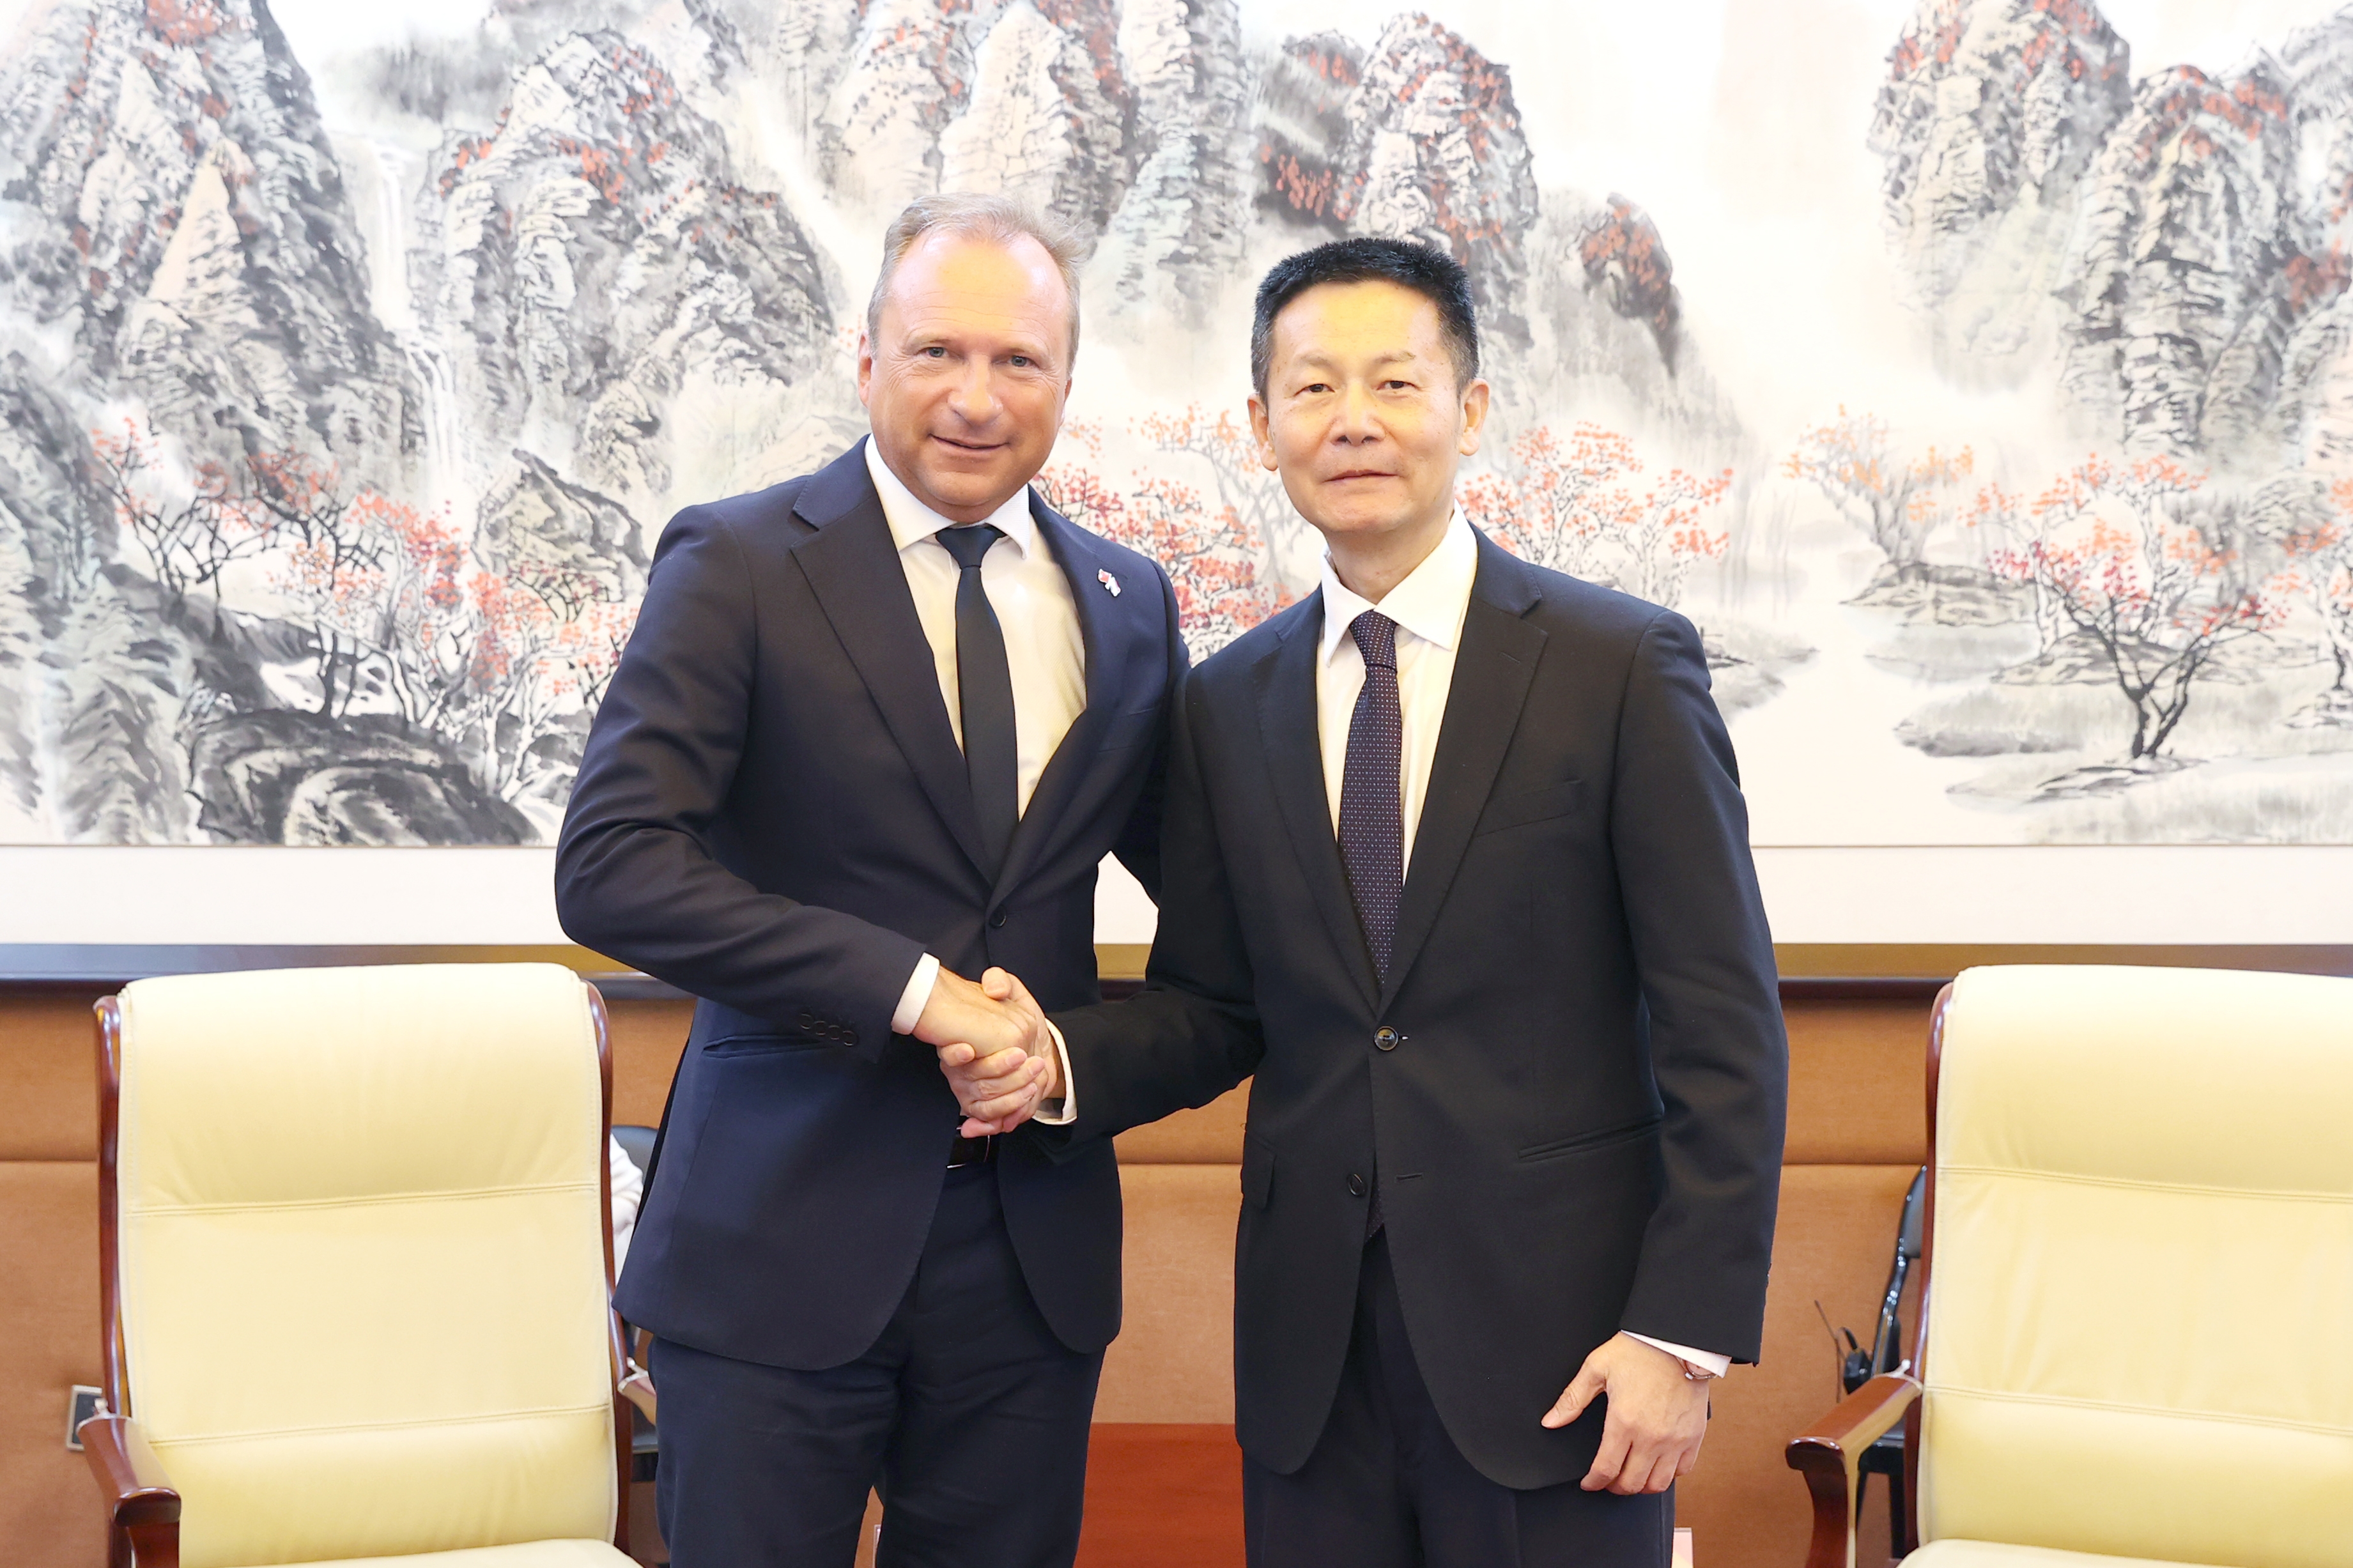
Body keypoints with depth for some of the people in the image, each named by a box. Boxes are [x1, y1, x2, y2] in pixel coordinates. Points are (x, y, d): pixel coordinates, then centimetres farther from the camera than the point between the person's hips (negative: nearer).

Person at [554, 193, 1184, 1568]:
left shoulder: (1130, 604, 9)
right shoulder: (738, 564, -5)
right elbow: (610, 870, -15)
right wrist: (914, 990, -19)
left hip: (1033, 1242, 4)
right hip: (781, 1239, -4)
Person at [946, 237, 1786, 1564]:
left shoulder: (1623, 663, -4)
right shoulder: (1229, 704, 8)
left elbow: (1722, 1028, -6)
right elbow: (1213, 1007, 13)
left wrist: (1684, 1332, -11)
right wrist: (1063, 1060, -7)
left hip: (1551, 1327, -3)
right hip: (1311, 1344, 4)